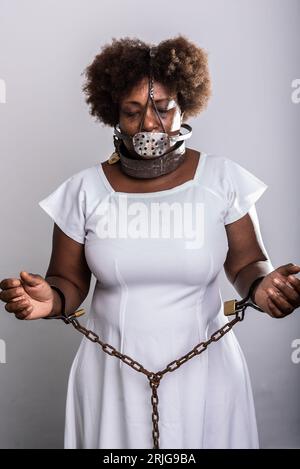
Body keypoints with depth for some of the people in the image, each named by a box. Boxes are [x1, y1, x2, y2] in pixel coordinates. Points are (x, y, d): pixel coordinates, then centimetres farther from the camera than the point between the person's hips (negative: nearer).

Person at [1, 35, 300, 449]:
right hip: (112, 374, 0)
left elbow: (246, 262, -1)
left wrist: (262, 285, -24)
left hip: (203, 371, 0)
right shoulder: (85, 190, -6)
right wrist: (51, 299, -23)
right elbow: (70, 282, -1)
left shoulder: (222, 178, -7)